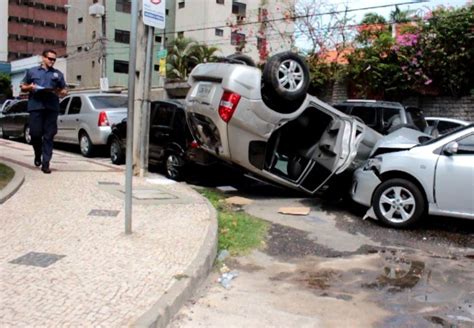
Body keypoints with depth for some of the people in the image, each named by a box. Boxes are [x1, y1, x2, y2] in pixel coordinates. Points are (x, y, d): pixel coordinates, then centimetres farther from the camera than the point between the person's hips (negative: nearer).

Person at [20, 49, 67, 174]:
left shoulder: (58, 74, 17)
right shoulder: (32, 71, 15)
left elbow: (64, 91, 17)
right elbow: (22, 87, 19)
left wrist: (59, 92, -6)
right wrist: (30, 87, -3)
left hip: (52, 107, 1)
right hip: (36, 106, 0)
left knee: (49, 136, -3)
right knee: (35, 133, -4)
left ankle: (45, 163, -1)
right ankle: (38, 155, 24)